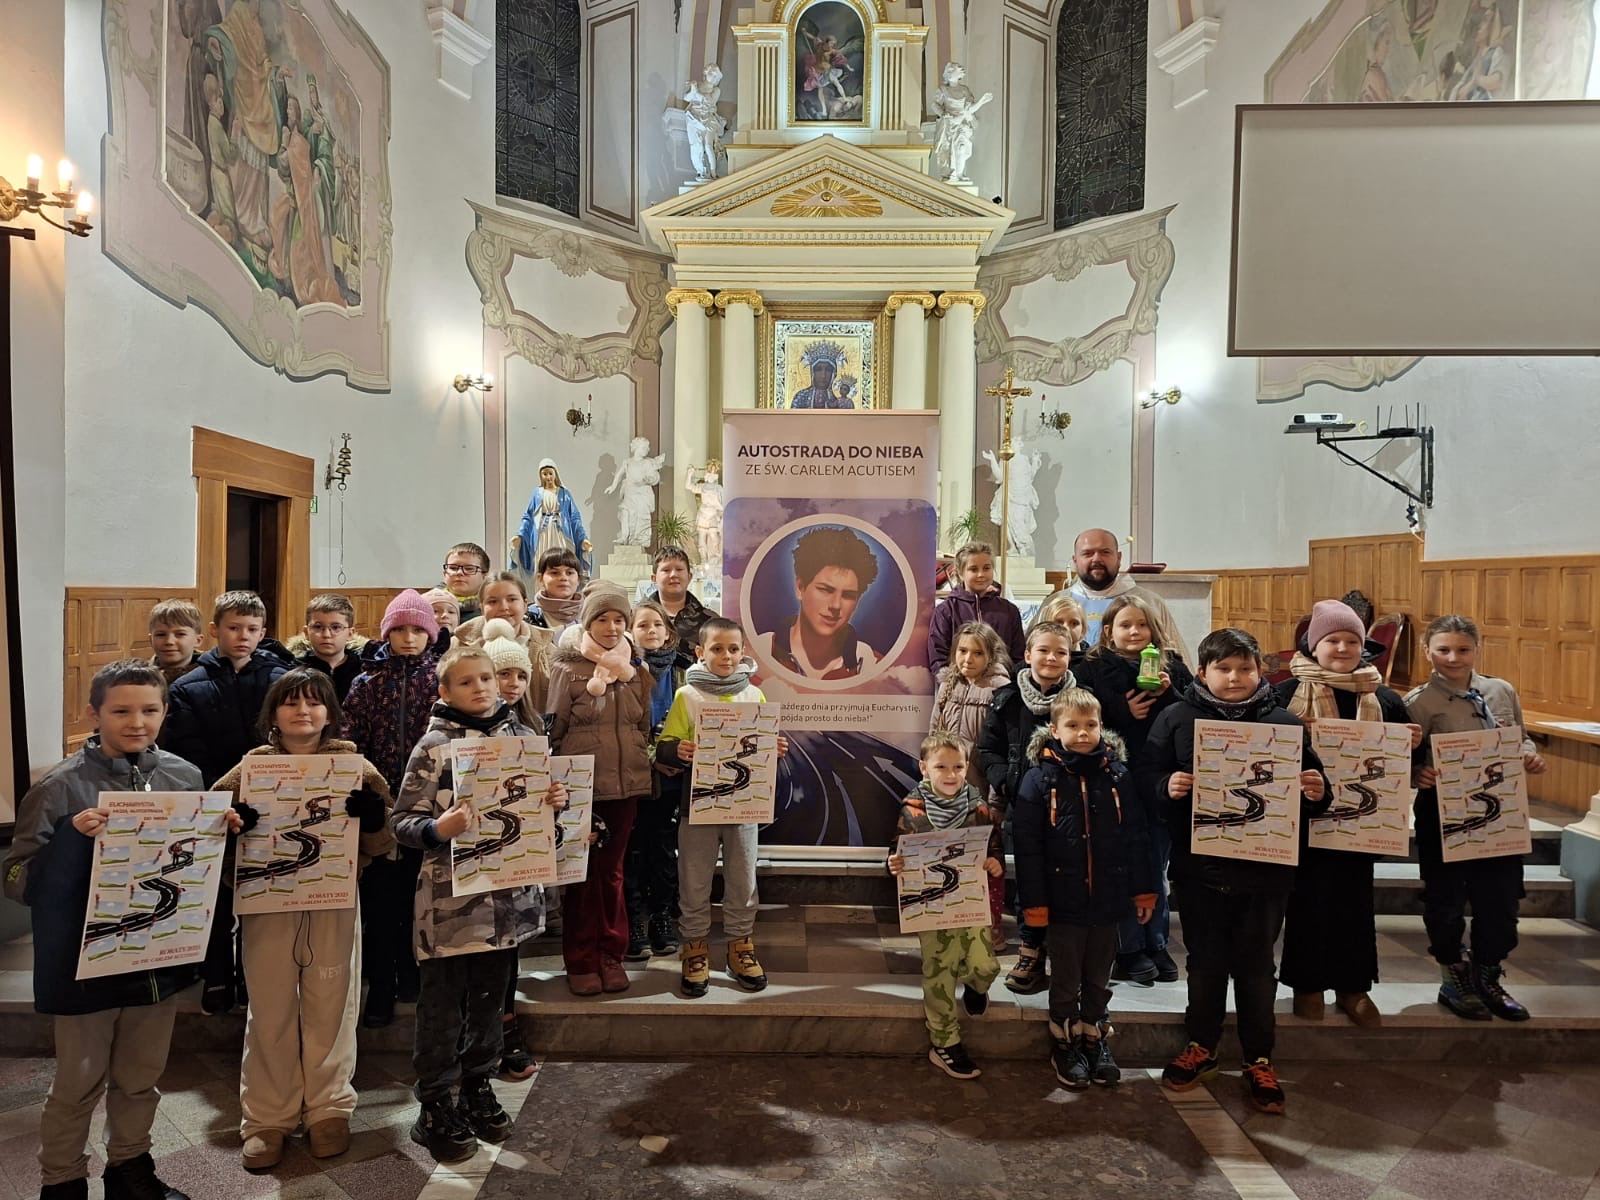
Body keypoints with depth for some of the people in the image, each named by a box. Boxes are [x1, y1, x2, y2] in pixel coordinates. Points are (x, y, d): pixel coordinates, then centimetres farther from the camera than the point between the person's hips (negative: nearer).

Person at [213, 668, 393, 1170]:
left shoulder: (352, 764, 1)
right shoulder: (252, 766, 3)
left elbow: (379, 839, -1)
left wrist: (364, 801, -20)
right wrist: (231, 821, -20)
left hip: (334, 902, 0)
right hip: (267, 903, 1)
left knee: (329, 1010, 9)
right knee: (270, 1014, 9)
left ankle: (328, 1110, 26)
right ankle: (266, 1119, 25)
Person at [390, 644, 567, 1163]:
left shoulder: (523, 737, 4)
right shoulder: (434, 747, -9)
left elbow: (537, 805, 14)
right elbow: (401, 821, -9)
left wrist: (555, 801, -7)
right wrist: (437, 829, -28)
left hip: (509, 892, 4)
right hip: (451, 898, -4)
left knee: (491, 1000, 17)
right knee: (442, 1006, 8)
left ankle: (478, 1089, 34)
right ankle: (436, 1108, 23)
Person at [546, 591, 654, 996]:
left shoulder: (636, 671, 8)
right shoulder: (567, 669, -4)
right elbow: (553, 730, -2)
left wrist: (640, 764, 8)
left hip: (626, 784, 3)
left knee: (612, 871, 12)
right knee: (582, 874, 5)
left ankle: (611, 955, 22)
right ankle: (581, 961, 16)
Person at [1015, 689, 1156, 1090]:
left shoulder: (1117, 774, -2)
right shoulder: (1040, 778, -10)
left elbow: (1136, 835, 3)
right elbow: (1027, 845, -10)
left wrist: (1143, 889, 3)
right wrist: (1033, 901, -11)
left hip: (1108, 899, 2)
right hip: (1063, 901, -2)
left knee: (1099, 978, 18)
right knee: (1066, 980, 13)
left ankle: (1095, 1039, 36)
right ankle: (1065, 1043, 31)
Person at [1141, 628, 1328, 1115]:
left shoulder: (1285, 722, 1)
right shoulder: (1177, 719, -2)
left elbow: (1311, 784, 7)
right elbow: (1145, 774, -2)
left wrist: (1316, 793, -15)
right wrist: (1166, 786, -22)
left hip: (1265, 870, 0)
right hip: (1199, 869, 0)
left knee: (1256, 966, 12)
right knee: (1205, 961, 15)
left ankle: (1259, 1060, 29)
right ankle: (1201, 1047, 33)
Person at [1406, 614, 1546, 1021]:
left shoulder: (1502, 692, 3)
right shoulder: (1419, 702, -10)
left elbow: (1521, 739, 15)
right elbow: (1404, 760, -10)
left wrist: (1530, 755, -6)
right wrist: (1419, 774, -30)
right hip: (1443, 813, -4)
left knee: (1500, 897, 12)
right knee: (1446, 900, 9)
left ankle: (1488, 980, 34)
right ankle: (1455, 981, 29)